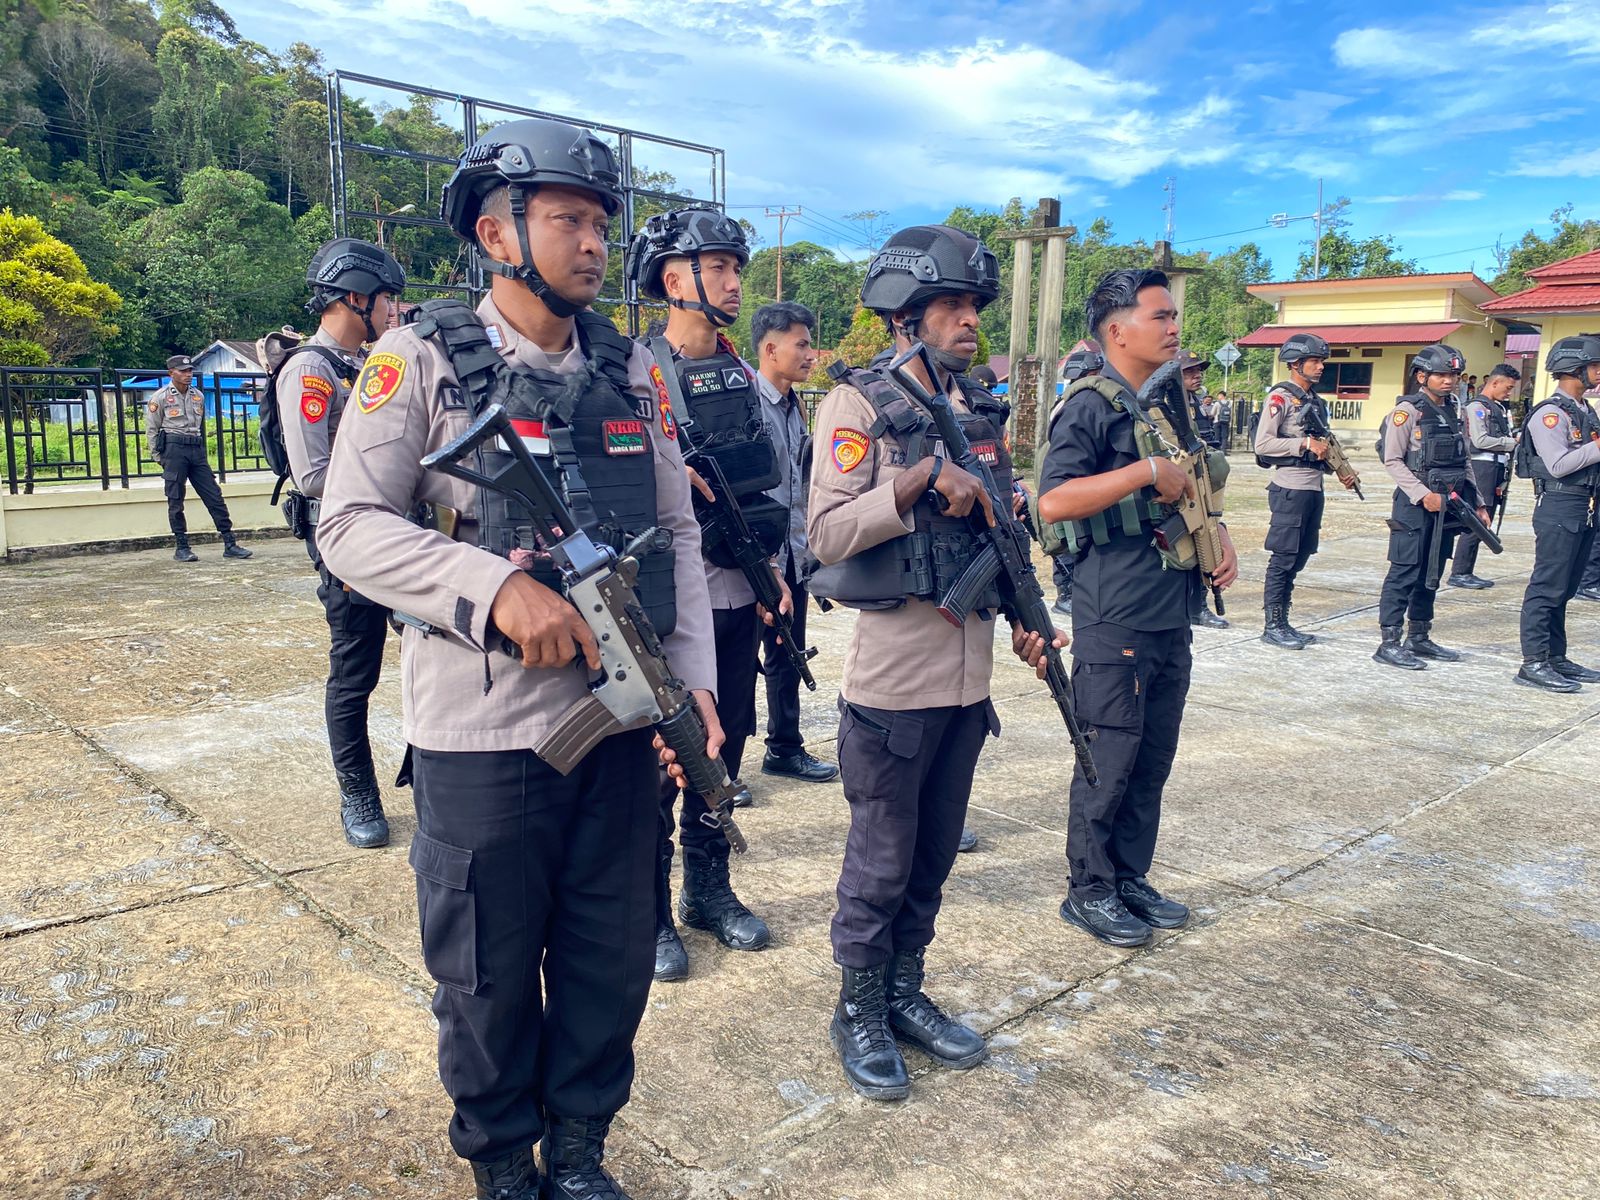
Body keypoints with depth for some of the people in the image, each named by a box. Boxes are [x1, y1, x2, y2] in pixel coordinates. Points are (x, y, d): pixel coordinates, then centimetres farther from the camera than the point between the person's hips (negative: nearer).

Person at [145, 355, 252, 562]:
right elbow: (151, 429, 2)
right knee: (175, 501, -1)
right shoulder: (161, 397, -1)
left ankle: (230, 544, 1)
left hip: (196, 449, 5)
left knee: (214, 496, 0)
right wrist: (159, 458, -1)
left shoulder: (198, 395, 13)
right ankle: (182, 548, 6)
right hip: (173, 448, -5)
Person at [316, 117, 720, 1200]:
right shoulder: (423, 359, -4)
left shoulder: (632, 370, 8)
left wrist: (695, 678, -2)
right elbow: (351, 526, -9)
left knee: (613, 958, 14)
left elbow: (678, 532, 9)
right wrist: (496, 586, -23)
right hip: (484, 731, -3)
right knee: (490, 968, 12)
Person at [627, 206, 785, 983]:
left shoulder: (742, 375, 11)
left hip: (739, 599, 7)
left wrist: (772, 568, 9)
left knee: (722, 750, 16)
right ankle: (648, 912, 19)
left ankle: (709, 890, 32)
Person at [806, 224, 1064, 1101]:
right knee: (881, 862, 6)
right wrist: (924, 477, -24)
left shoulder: (982, 411, 12)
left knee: (934, 856, 17)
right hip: (891, 676, -6)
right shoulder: (857, 404, -8)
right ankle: (857, 1011, 24)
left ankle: (906, 992, 33)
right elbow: (827, 532, -18)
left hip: (968, 674, 7)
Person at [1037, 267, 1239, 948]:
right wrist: (1146, 471, -23)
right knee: (1108, 761, 1)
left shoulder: (1172, 406, 15)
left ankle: (1131, 878, 29)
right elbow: (1053, 501, -24)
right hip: (1115, 620, -8)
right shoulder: (1092, 408, -10)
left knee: (1153, 761, 15)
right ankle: (1089, 892, 16)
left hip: (1172, 617, 8)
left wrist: (1220, 540, 10)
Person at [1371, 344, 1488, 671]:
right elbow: (1392, 460, -12)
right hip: (1415, 506, -8)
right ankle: (1389, 643, -3)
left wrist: (1477, 503, 14)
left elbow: (1463, 463, 20)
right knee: (1405, 574, -6)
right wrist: (1423, 495, -19)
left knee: (1431, 575, 13)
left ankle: (1419, 638, 22)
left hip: (1447, 506, 8)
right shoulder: (1408, 410, -7)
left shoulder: (1453, 412, 16)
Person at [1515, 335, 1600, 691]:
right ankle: (1533, 664, -5)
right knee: (1547, 588, -7)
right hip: (1559, 507, -9)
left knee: (1563, 590, 13)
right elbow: (1559, 464, -22)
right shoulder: (1550, 414, -12)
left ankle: (1556, 659, 19)